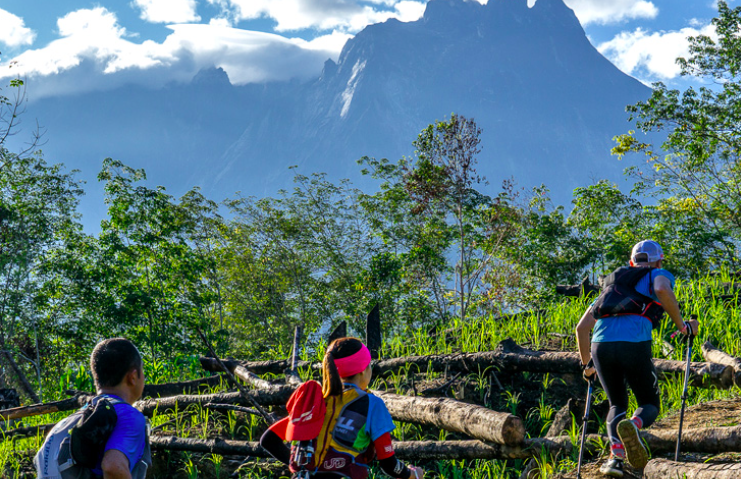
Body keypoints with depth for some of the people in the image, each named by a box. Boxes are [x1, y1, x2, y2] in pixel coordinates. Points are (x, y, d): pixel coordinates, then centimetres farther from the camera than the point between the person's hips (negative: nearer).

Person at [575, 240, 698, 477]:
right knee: (650, 406, 13)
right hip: (635, 344, -4)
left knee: (617, 405, 23)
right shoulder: (659, 275, 21)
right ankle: (633, 425, -24)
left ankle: (615, 456, -5)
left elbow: (581, 327, 28)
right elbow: (663, 290, -8)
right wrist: (682, 326, 2)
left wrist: (586, 364, 38)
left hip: (601, 345, 4)